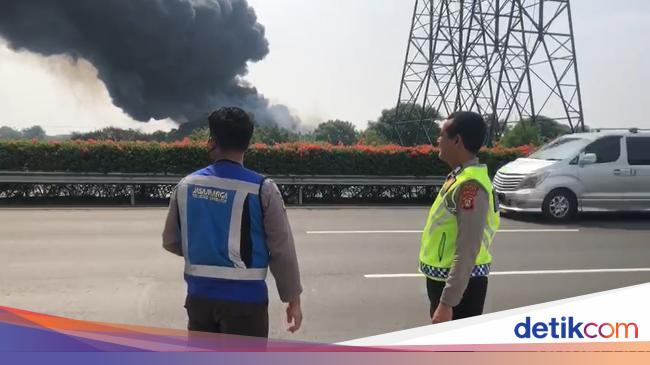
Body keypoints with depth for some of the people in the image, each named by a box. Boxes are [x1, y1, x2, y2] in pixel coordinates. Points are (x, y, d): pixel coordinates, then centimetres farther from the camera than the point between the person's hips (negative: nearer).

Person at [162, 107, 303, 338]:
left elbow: (171, 242, 10)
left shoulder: (187, 185, 0)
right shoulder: (262, 189, -12)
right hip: (244, 298, -4)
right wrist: (293, 299, 2)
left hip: (199, 295, 4)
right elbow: (282, 251, -9)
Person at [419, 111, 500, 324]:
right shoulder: (461, 178, 9)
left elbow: (467, 251, -26)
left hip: (459, 284, -10)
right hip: (446, 280, 10)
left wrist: (447, 302, -26)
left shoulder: (470, 186, -23)